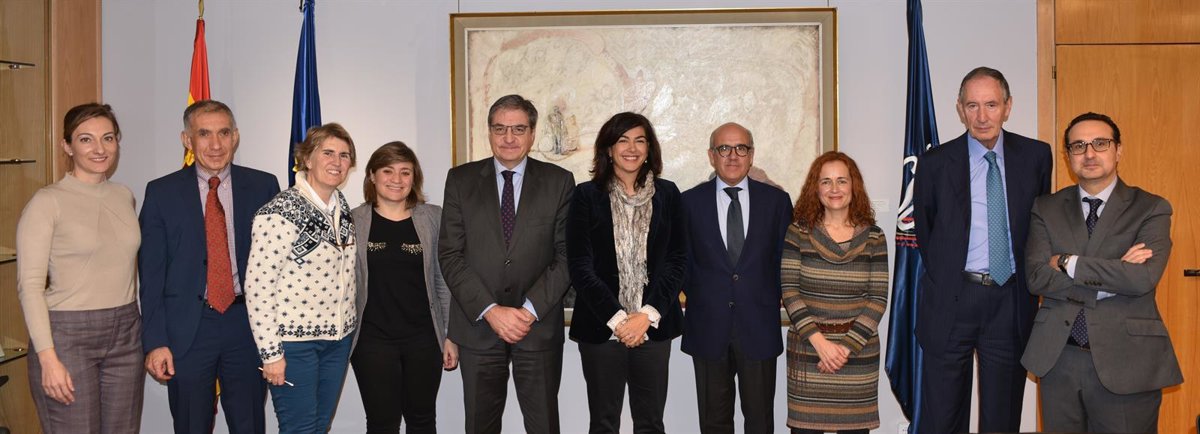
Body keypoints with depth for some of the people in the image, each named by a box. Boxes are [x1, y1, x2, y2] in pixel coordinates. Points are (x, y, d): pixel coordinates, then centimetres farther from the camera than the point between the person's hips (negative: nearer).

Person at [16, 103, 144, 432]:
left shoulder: (124, 196, 9)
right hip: (68, 335, -5)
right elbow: (30, 285, -9)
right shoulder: (47, 202, -7)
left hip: (126, 334, 5)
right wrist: (48, 357, -15)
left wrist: (144, 333, 8)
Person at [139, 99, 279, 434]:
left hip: (248, 323, 0)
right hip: (187, 330, 0)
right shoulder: (161, 193, 0)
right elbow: (151, 274, 0)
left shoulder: (263, 186, 1)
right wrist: (155, 342, -5)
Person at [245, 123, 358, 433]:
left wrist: (346, 330, 14)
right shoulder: (280, 213, -16)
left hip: (338, 338, 7)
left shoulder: (341, 206, 6)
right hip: (294, 341, -7)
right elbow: (257, 287, -16)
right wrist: (270, 352, -16)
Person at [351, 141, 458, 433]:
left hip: (423, 338, 1)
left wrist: (450, 335, 3)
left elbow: (445, 281, 4)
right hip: (373, 340, -1)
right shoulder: (353, 222, 1)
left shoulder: (433, 218, 2)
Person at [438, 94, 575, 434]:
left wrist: (530, 310, -13)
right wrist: (490, 311, -12)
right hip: (477, 326, 1)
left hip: (539, 326, -1)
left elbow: (567, 254, -2)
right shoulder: (461, 180, 4)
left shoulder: (559, 182, 2)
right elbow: (450, 254, -2)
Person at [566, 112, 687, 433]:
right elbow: (580, 266, -4)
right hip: (601, 328, -1)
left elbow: (678, 260, 3)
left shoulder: (667, 194, 6)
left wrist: (648, 315, -9)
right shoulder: (587, 196, 0)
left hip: (654, 326, 1)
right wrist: (617, 319, -11)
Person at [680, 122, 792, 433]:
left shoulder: (776, 200, 3)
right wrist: (699, 297, 0)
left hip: (759, 326, 0)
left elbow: (784, 259, 7)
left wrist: (772, 300, 0)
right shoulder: (690, 201, 2)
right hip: (708, 326, 0)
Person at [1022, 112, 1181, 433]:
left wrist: (1069, 263, -12)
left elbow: (1144, 277, -17)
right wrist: (1113, 277, -14)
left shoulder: (1151, 209, -1)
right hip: (1058, 358, 2)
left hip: (1125, 363, -2)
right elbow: (1037, 277, -7)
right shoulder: (1046, 209, 6)